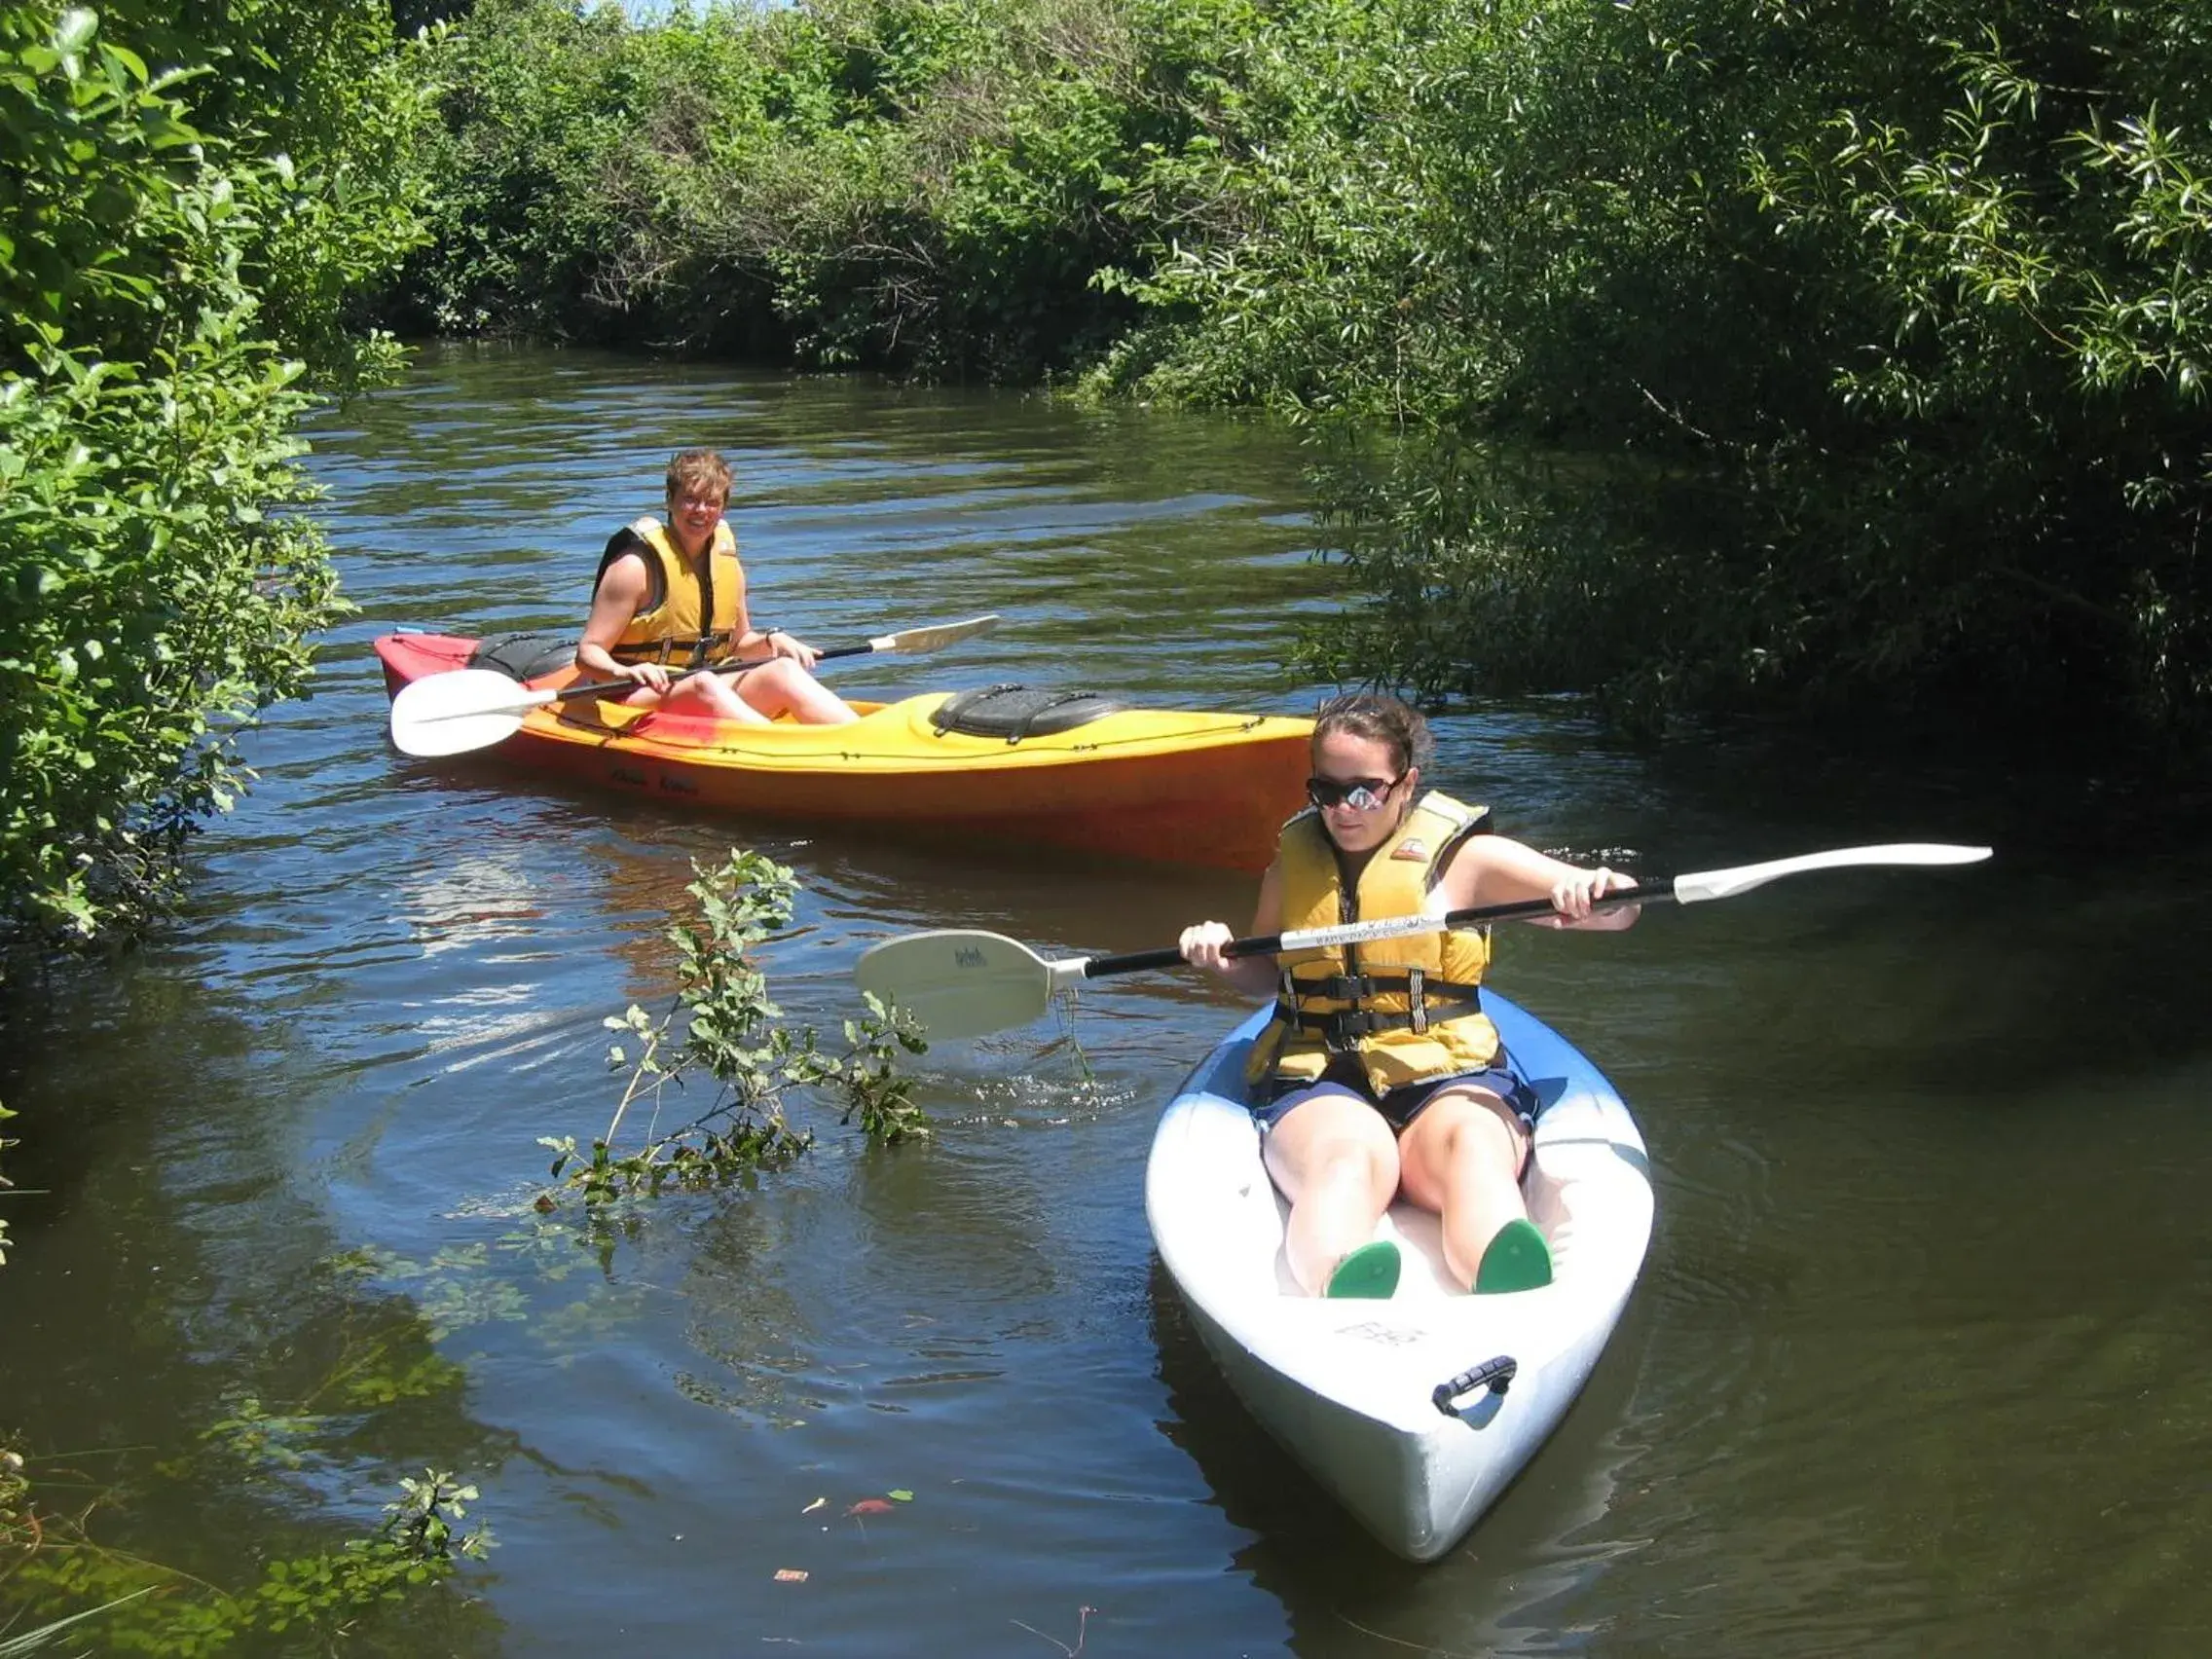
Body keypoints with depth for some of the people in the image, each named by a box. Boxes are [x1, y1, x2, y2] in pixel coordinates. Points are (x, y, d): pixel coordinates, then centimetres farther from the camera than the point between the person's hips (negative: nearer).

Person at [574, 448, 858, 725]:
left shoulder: (726, 560, 8)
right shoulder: (637, 566, -11)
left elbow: (737, 643, 21)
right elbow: (588, 653, -12)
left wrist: (771, 640, 0)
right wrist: (624, 672, -33)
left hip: (705, 693, 6)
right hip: (642, 699, -6)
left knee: (784, 670, -18)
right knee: (704, 685, -36)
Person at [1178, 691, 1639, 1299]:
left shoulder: (1463, 857, 6)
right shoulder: (1293, 864, 16)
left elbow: (1617, 909, 3)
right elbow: (1265, 974, 29)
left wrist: (1595, 892, -22)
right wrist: (1222, 959, 6)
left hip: (1447, 1078, 0)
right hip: (1318, 1085, 0)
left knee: (1474, 1152, -37)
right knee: (1350, 1158, -37)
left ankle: (1512, 1302, -69)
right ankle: (1340, 1289, -72)